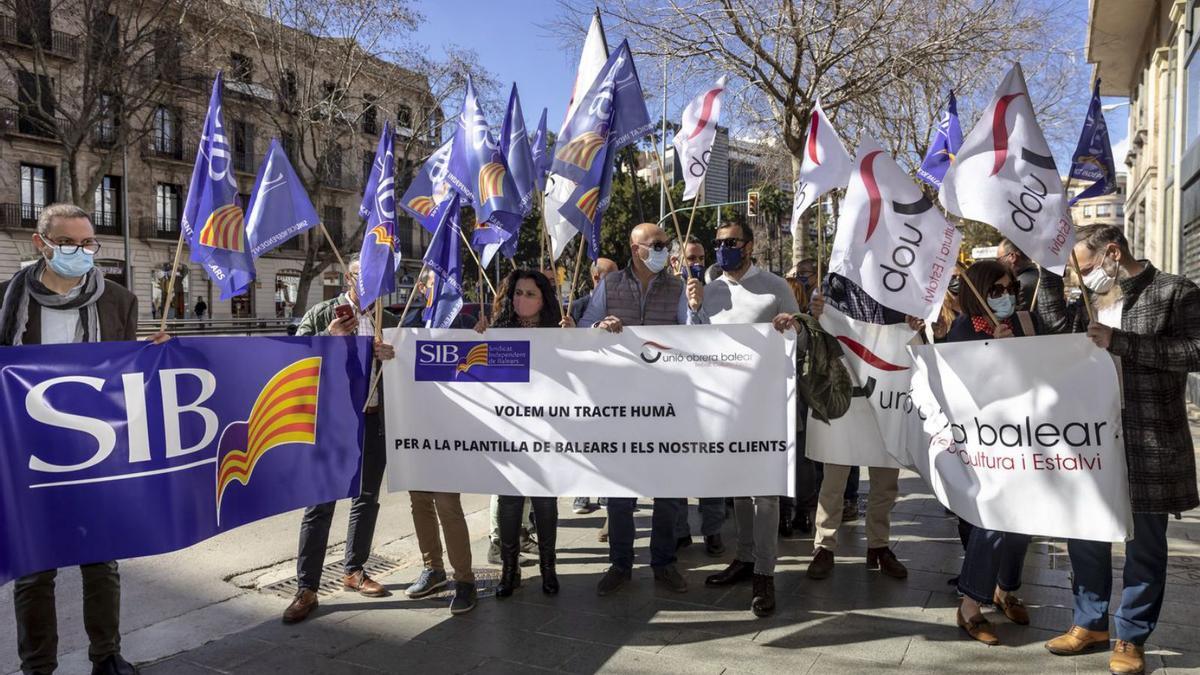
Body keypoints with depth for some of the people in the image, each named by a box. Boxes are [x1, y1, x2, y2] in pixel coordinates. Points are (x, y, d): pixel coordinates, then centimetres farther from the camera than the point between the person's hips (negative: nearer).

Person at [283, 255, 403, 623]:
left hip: (374, 420, 4)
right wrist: (328, 337, -19)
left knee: (367, 498, 13)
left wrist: (392, 355, -11)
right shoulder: (322, 313, 3)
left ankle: (354, 571, 29)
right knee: (321, 503, -3)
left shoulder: (389, 321, 11)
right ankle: (306, 589, 3)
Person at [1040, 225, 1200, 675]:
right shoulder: (1094, 300, 12)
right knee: (1085, 533, 13)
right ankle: (1090, 623, 28)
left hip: (1149, 445, -6)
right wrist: (1049, 275, 2)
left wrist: (1120, 342, -20)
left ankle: (1131, 638, 20)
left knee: (1143, 544, 7)